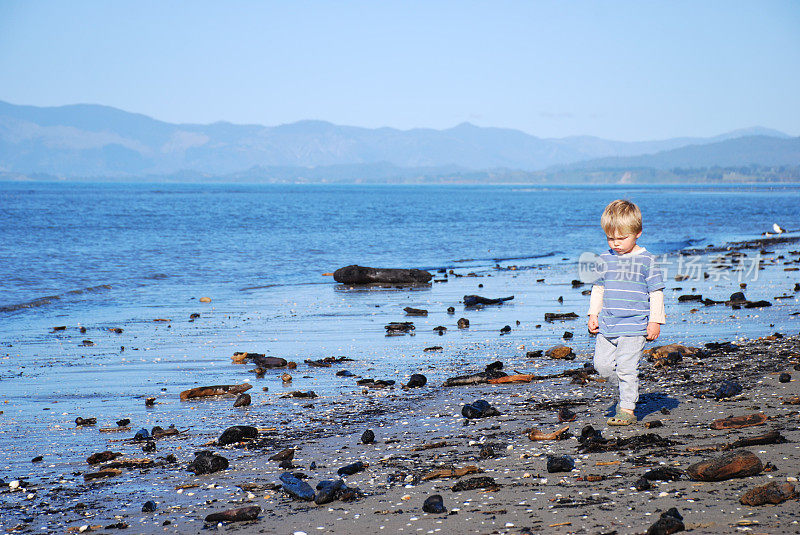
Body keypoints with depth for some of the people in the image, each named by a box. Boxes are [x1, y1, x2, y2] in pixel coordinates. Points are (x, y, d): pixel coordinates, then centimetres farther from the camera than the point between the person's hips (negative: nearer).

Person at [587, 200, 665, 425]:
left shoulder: (646, 260, -5)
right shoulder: (606, 259, 8)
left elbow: (656, 292, -2)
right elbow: (598, 288, 18)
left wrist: (655, 321, -6)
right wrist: (593, 314, 11)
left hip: (634, 326, -5)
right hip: (607, 324, 5)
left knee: (626, 368, -9)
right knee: (602, 364, 4)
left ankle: (627, 409, -1)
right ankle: (624, 390, 28)